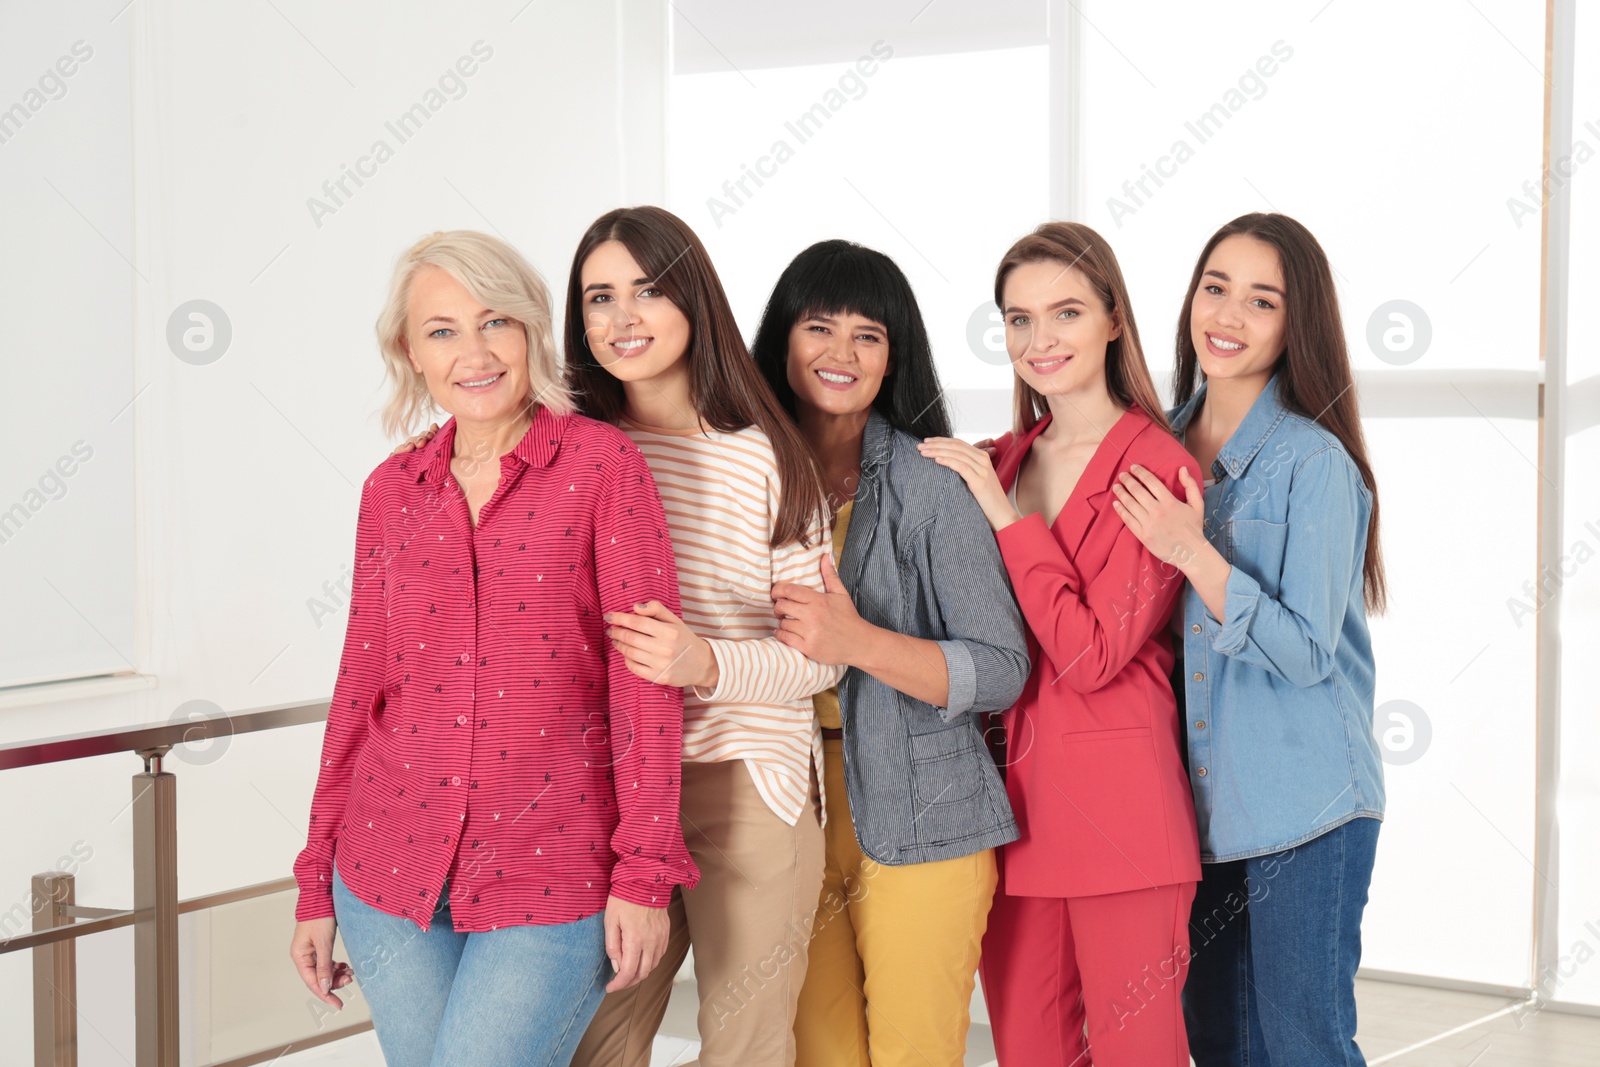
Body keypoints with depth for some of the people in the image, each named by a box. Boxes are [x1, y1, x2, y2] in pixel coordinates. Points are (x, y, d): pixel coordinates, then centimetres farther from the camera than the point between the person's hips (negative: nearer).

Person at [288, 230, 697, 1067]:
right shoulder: (390, 492, 7)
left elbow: (646, 674, -7)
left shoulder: (601, 463, -5)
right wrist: (316, 884, 12)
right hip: (390, 876, 4)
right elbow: (361, 687, 12)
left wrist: (645, 872, -11)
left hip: (551, 882, -4)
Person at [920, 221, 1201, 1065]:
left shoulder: (1157, 469, -7)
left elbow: (1094, 654, -15)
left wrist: (1006, 519, -13)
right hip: (1011, 797, 6)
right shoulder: (1001, 463, 11)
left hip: (1119, 802, -6)